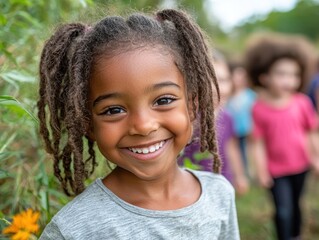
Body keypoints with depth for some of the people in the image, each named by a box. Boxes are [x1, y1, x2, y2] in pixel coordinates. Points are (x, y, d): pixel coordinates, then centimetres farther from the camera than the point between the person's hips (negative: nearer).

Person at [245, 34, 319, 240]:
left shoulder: (302, 102, -10)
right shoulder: (260, 109, -16)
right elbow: (259, 143, -10)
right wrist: (261, 171, -9)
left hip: (300, 164, 3)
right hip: (277, 169, -3)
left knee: (295, 204, 20)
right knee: (283, 210, -2)